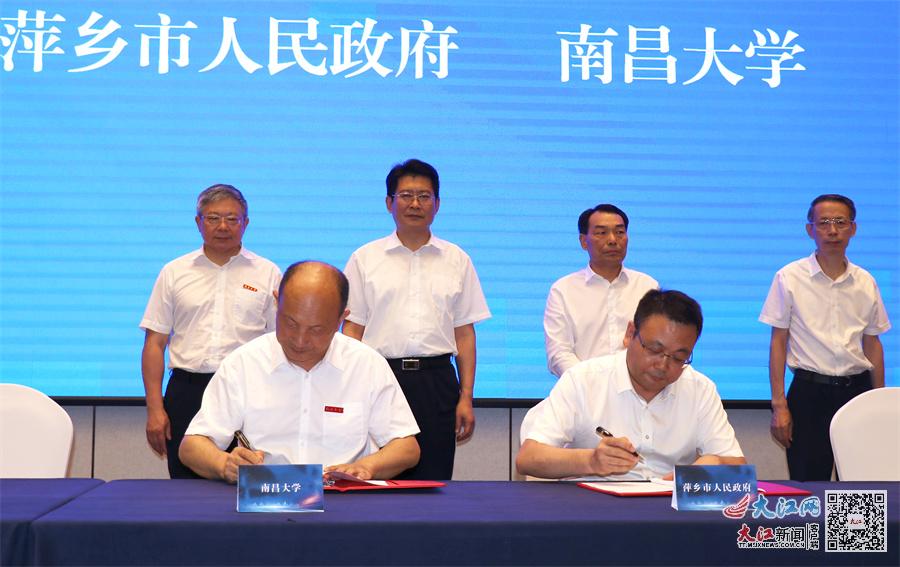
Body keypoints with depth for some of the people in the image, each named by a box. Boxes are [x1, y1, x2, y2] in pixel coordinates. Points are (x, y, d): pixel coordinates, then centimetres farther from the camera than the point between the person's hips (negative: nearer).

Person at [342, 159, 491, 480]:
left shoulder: (457, 260, 11)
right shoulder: (365, 259, 8)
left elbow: (465, 333, 9)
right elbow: (352, 330, 5)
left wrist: (466, 397, 2)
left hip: (436, 380, 1)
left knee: (433, 481, 1)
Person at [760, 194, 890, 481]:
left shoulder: (866, 282, 6)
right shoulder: (789, 278, -3)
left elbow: (872, 343, 13)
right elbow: (778, 342, -2)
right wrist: (779, 405, -7)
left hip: (857, 389, 3)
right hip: (810, 391, -3)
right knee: (808, 483, 0)